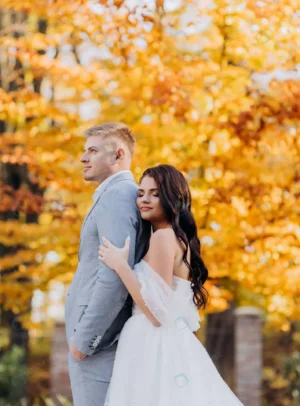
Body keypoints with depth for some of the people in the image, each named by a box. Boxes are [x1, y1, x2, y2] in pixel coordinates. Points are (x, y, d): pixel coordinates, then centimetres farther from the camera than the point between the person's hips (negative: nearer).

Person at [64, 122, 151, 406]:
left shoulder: (116, 195, -13)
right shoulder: (127, 195, 19)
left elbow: (116, 273, -23)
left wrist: (84, 338, -19)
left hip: (98, 340, -10)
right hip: (109, 340, 10)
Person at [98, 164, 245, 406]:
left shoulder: (163, 237, -12)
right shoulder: (181, 238, 16)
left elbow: (158, 313, -18)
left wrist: (120, 266, -14)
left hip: (154, 351, -10)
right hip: (172, 348, 10)